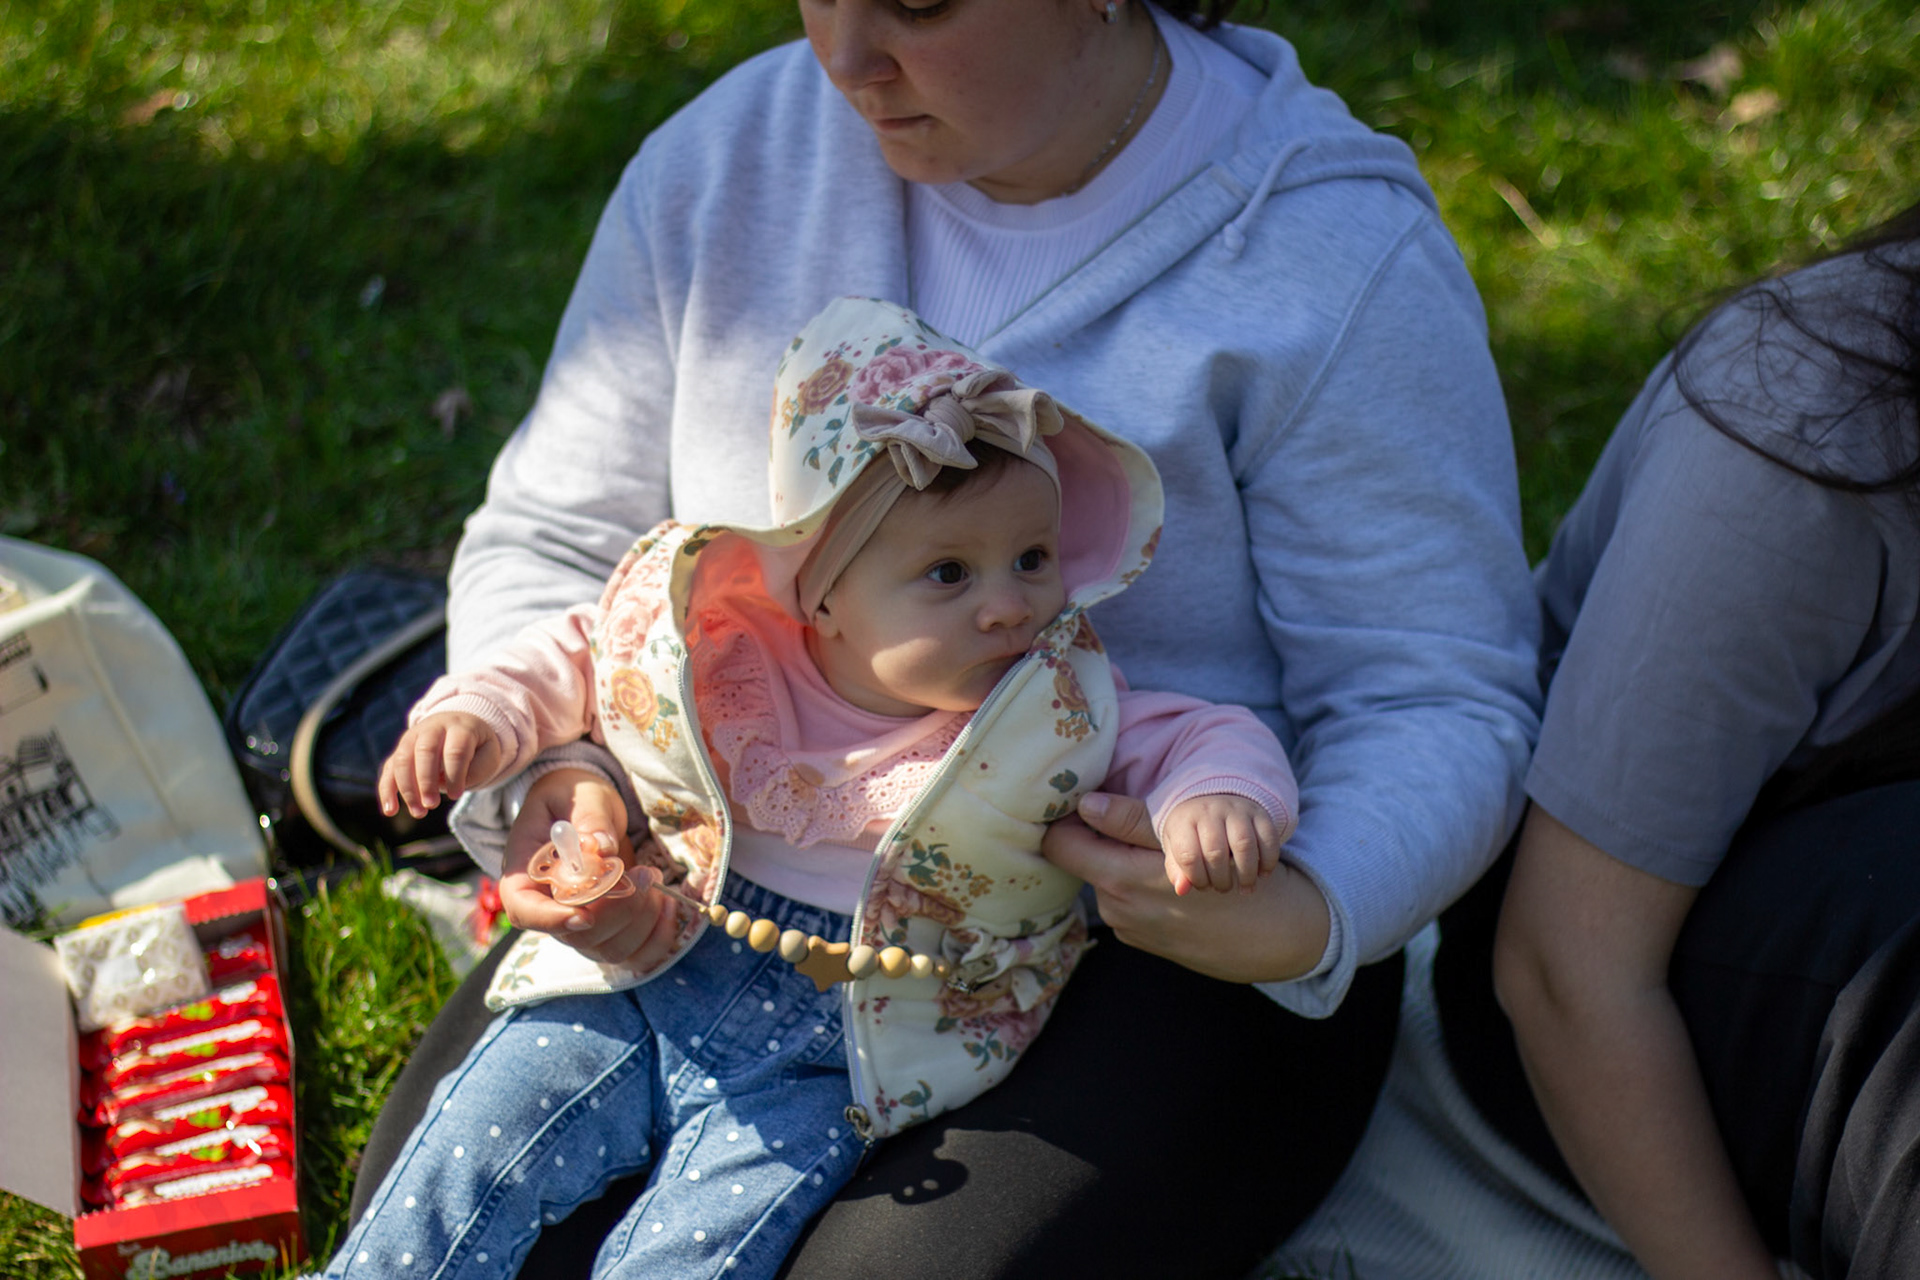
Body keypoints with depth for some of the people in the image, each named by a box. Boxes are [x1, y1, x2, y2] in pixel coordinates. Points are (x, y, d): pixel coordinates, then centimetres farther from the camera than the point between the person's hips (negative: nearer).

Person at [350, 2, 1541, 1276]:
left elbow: (1440, 703, -12)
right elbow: (547, 540, 6)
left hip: (1157, 947, -3)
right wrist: (548, 765, -16)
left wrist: (1306, 919, -33)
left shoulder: (1340, 259, -15)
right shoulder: (726, 156, -2)